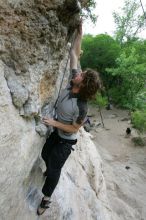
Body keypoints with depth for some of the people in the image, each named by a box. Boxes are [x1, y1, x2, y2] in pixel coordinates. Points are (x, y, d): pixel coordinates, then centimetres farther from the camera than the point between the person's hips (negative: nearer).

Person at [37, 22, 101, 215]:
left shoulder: (81, 107, -34)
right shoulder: (72, 82, -17)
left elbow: (74, 129, -22)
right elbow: (74, 54, -11)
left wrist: (54, 123, -24)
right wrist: (79, 33, -12)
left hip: (66, 140, -7)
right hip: (57, 132, 8)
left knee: (54, 168, 8)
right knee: (45, 154, 28)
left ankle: (46, 198, 33)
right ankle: (50, 169, 61)